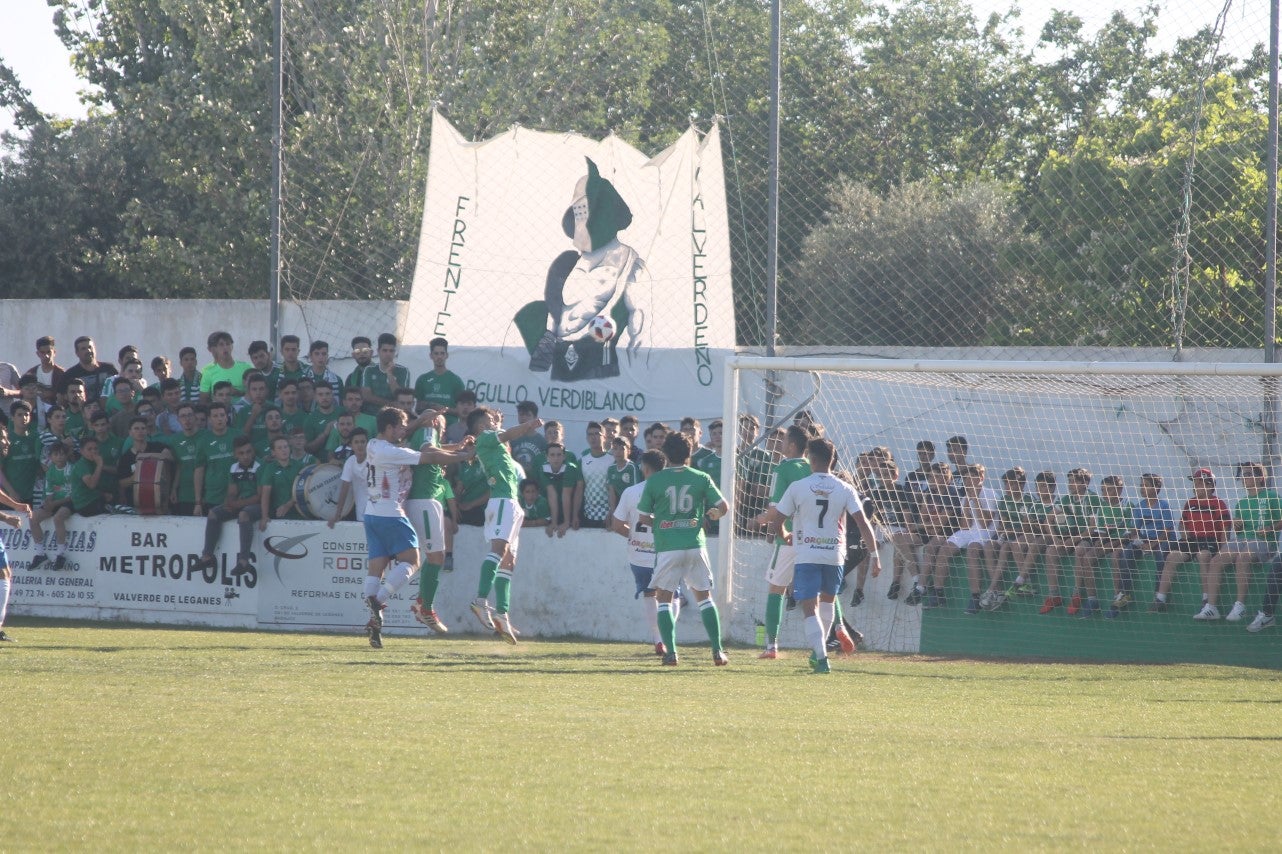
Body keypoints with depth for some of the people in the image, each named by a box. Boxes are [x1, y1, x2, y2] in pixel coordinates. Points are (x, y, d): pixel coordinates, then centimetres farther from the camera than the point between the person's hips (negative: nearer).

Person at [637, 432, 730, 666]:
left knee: (664, 599, 8)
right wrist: (711, 515, 25)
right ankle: (717, 651, 6)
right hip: (695, 545, 2)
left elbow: (643, 517, 3)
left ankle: (671, 652, -3)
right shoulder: (701, 478, 1)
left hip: (667, 548, -2)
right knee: (704, 597, 12)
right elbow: (723, 507, 4)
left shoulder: (654, 480, -2)